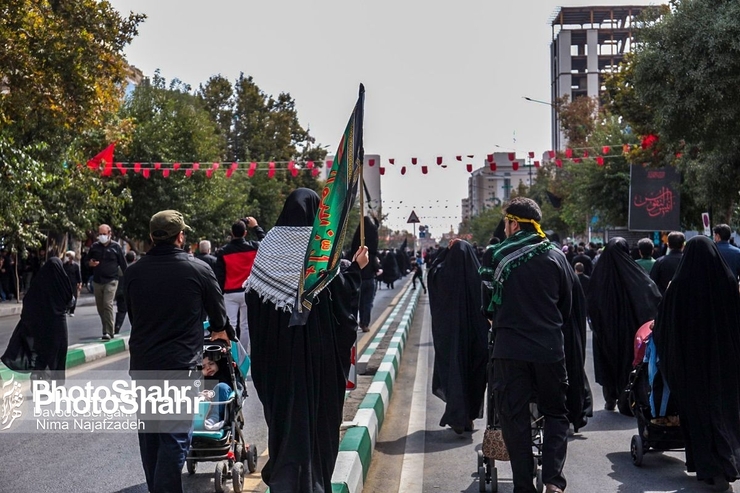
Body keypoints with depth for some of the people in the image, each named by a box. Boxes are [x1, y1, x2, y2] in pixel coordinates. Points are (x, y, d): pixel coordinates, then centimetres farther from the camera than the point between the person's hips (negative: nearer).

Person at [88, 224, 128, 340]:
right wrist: (90, 263, -6)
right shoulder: (94, 246, 9)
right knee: (100, 307, 9)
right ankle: (107, 328, 23)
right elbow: (87, 261, 18)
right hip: (97, 281, 5)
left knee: (108, 305, -15)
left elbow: (123, 264, 4)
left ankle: (108, 332, -14)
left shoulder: (116, 247, 0)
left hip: (111, 281, -4)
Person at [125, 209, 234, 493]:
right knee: (175, 437, -3)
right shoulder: (199, 270, -5)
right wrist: (221, 333, 31)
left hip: (141, 365, 5)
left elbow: (132, 316, 15)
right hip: (179, 366, -5)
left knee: (149, 436, 16)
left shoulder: (133, 272, 4)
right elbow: (218, 315, 8)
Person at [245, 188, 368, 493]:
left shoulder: (269, 245, 0)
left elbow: (253, 297, 1)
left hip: (277, 346, 3)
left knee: (282, 407, 15)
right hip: (315, 346, -3)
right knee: (314, 412, 7)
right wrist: (356, 268, 4)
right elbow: (341, 295, -12)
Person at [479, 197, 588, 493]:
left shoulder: (496, 256, -3)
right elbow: (571, 305, 7)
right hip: (551, 348, 2)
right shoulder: (555, 257, 2)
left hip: (510, 348, -1)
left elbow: (487, 306, 3)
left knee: (514, 416, 8)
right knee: (555, 413, 15)